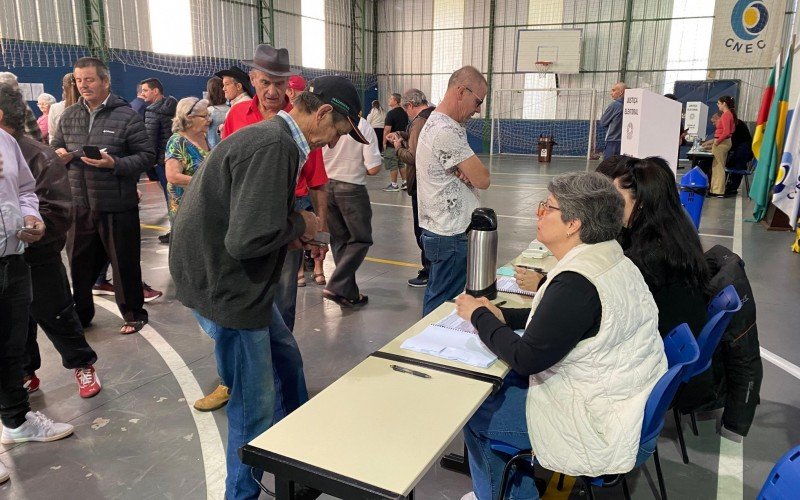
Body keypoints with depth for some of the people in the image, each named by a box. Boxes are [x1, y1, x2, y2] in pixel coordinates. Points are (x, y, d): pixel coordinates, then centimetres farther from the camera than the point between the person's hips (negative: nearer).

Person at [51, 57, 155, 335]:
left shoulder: (126, 116, -7)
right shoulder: (69, 116, 9)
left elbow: (147, 156, -9)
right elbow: (54, 148, 18)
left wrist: (115, 163, -23)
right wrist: (58, 155, -6)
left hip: (117, 206, -5)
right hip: (78, 205, 5)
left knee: (125, 263, 6)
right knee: (79, 263, 15)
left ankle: (133, 314, 24)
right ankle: (80, 314, 33)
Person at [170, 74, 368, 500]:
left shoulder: (272, 137, 9)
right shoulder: (274, 146, -24)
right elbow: (250, 238, -31)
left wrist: (296, 234, 7)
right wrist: (300, 225, -13)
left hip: (236, 278, 11)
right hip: (223, 286, -11)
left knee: (286, 358, 25)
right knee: (255, 409, 2)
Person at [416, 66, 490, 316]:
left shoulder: (436, 123, 14)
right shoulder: (447, 131, -19)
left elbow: (471, 172, 14)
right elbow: (483, 180, -19)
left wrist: (468, 171, -8)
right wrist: (476, 171, 2)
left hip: (440, 230, 10)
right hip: (452, 235, -10)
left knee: (435, 298, 19)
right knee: (443, 305, 0)